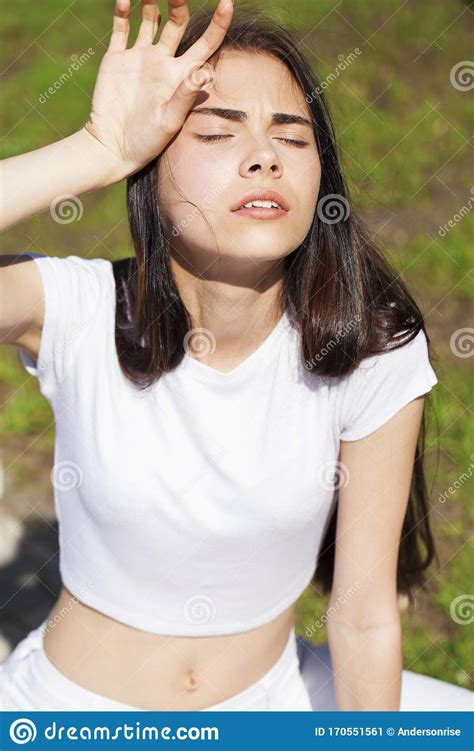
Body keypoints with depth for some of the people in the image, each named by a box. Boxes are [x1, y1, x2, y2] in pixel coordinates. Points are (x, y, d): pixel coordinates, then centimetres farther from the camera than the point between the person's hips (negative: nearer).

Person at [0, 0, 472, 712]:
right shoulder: (79, 312, -20)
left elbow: (366, 613, -14)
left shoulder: (374, 351, -18)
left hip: (267, 696, 0)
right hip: (72, 704, 1)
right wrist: (102, 150, -35)